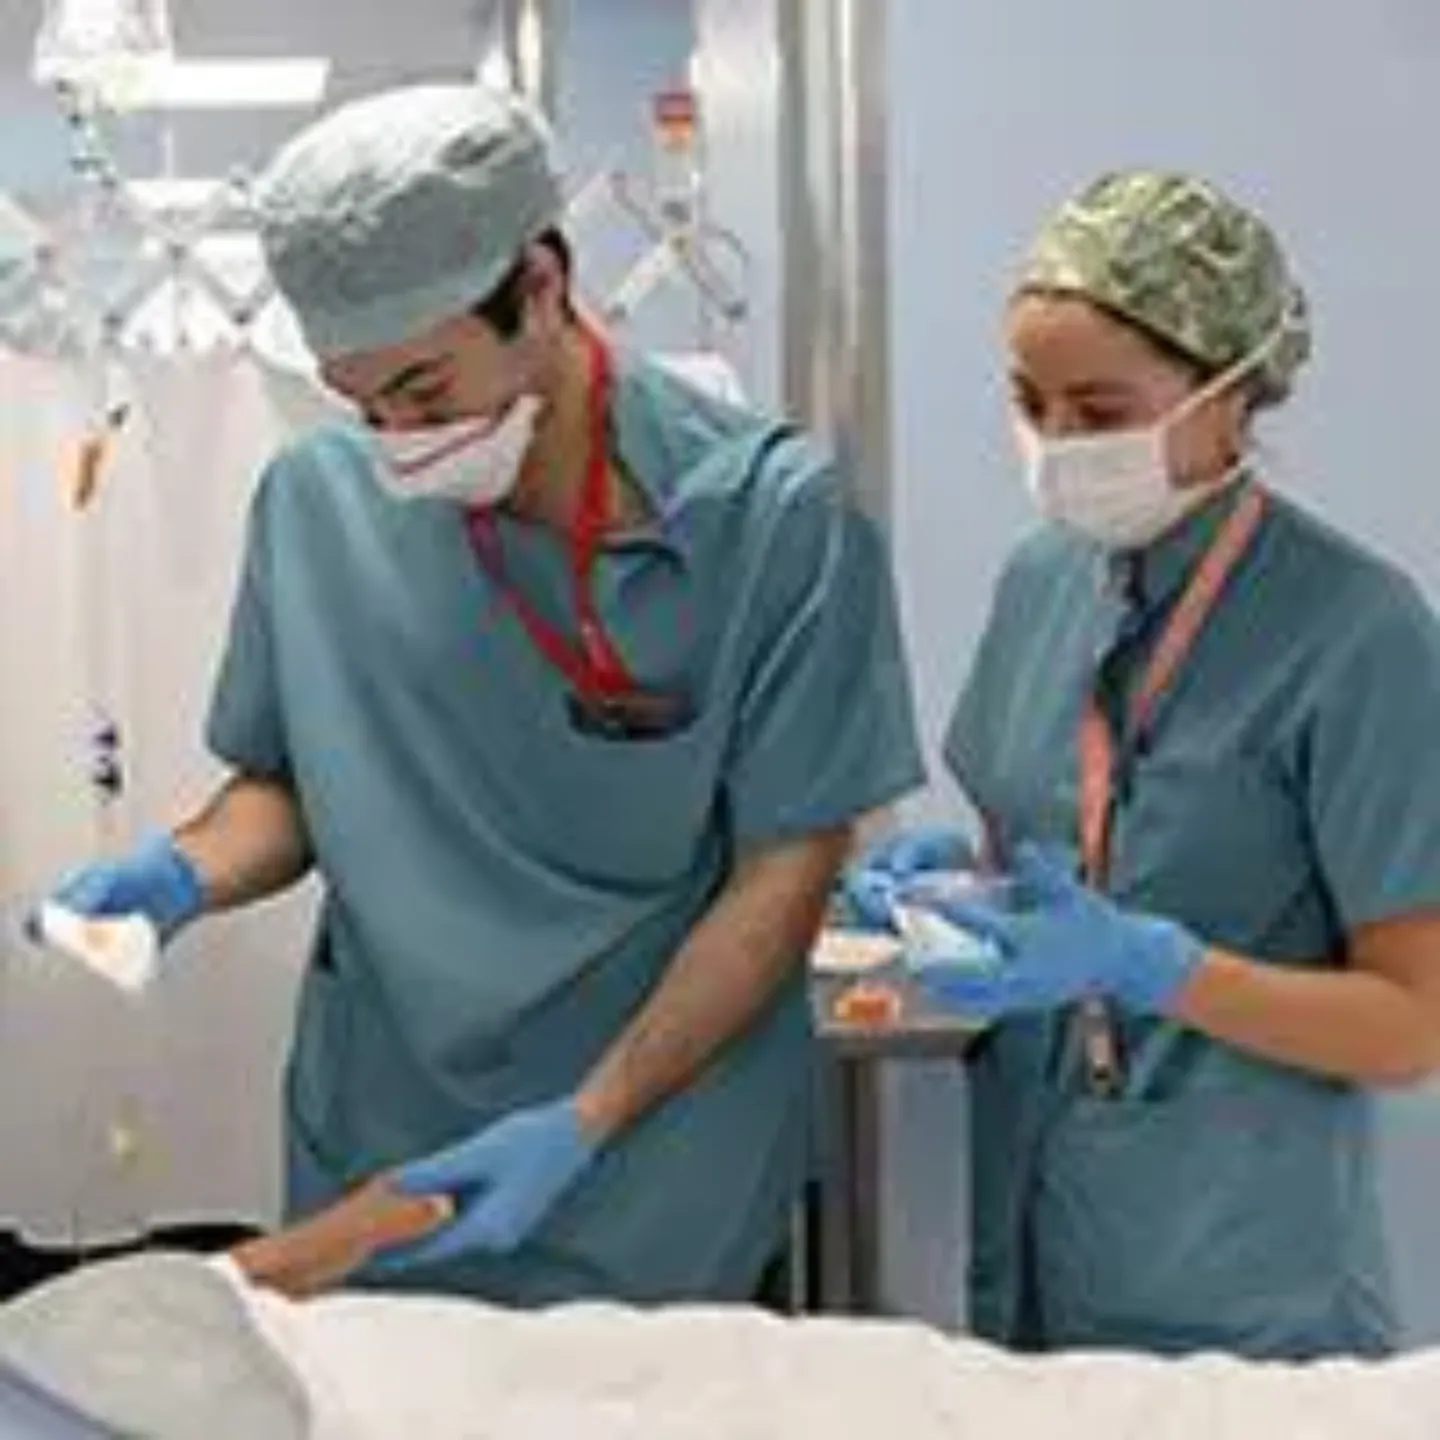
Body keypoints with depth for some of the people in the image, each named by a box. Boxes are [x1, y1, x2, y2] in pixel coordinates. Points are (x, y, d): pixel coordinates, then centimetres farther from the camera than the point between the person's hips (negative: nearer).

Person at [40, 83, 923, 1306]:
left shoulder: (772, 513, -14)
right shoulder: (316, 500, -4)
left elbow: (784, 875, -10)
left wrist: (582, 1127, -16)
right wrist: (187, 872, -11)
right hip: (368, 1164, 3)